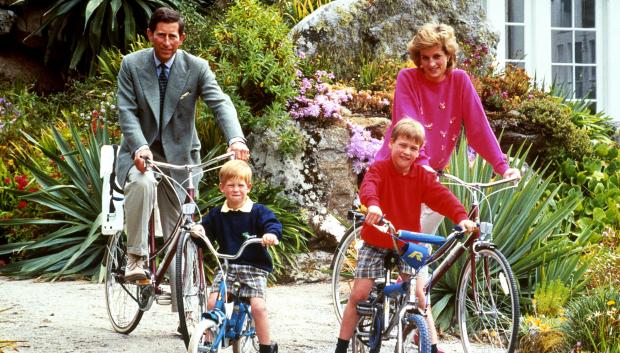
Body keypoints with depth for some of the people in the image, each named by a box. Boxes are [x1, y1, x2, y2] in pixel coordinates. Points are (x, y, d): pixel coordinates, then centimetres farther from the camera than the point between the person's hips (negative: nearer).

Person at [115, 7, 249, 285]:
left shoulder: (196, 67, -5)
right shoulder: (131, 65, -5)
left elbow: (221, 103, -17)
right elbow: (127, 112, -11)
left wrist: (236, 139, -37)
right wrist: (140, 147, -31)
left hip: (179, 153, 1)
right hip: (141, 152, -1)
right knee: (143, 183, -37)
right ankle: (135, 258, -27)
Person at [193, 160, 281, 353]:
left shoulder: (258, 212, -2)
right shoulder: (217, 214, 9)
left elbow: (273, 223, -12)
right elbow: (207, 227, 13)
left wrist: (271, 234, -35)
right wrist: (198, 229, -10)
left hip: (254, 266, -3)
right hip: (227, 265, 3)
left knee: (258, 306, -17)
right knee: (212, 302, -12)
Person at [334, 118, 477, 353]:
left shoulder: (422, 176, -2)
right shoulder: (379, 169, -11)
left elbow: (441, 196, -16)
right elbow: (368, 186, -33)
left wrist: (461, 216, -34)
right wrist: (372, 205, -56)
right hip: (376, 243, -2)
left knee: (419, 293, -10)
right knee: (359, 294, -3)